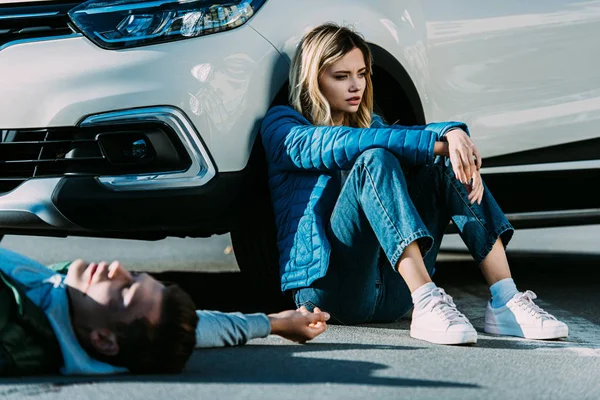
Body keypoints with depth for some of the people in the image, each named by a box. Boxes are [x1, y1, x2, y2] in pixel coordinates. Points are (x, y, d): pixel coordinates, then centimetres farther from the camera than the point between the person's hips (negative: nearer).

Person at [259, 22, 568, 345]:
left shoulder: (370, 123, 25)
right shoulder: (281, 126, 5)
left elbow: (414, 137, 3)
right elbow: (342, 145, -16)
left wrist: (454, 134, -21)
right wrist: (437, 143, -23)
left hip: (391, 294, 6)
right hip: (325, 285, -6)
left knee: (446, 163, -9)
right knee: (374, 160, -26)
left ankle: (505, 302, -22)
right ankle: (427, 306, -43)